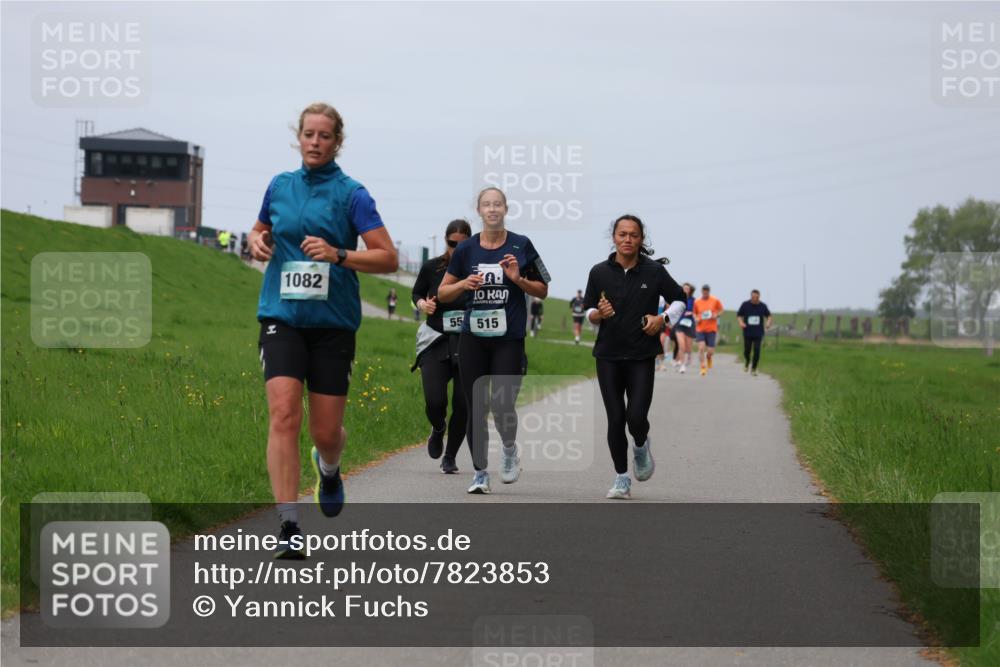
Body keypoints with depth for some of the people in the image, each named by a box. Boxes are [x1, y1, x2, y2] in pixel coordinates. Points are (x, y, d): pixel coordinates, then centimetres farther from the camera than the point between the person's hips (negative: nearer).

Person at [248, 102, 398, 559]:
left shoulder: (351, 193, -4)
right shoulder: (279, 186, 8)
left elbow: (388, 259, -9)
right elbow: (259, 231, 27)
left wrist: (338, 255, -22)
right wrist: (257, 242, 3)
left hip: (333, 321, -2)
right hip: (282, 316, 2)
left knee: (326, 432, 3)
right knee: (283, 415, -17)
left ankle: (328, 468, 42)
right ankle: (288, 526, -17)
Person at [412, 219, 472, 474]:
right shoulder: (431, 268, 0)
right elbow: (416, 292, 17)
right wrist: (422, 304, -4)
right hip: (436, 344, 0)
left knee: (463, 404, -2)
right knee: (434, 402, -14)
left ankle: (450, 457, 19)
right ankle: (438, 429, 24)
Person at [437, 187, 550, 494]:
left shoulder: (521, 246, 2)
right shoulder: (466, 249, 5)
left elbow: (543, 291, 7)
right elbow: (442, 292, 11)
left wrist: (518, 279, -10)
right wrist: (464, 284, -9)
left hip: (509, 338, -2)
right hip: (473, 338, 2)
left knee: (502, 404, -10)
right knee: (476, 407, 2)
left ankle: (510, 450, 21)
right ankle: (480, 473, 12)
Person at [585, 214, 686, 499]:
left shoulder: (654, 271, -2)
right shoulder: (599, 272, 0)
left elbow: (679, 299, 11)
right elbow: (588, 311, 8)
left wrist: (662, 318, -7)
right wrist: (599, 314, -14)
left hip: (642, 357, -1)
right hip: (608, 356, 1)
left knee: (636, 417, -12)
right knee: (615, 420, 0)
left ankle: (641, 446, 24)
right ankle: (621, 479, 14)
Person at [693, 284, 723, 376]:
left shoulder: (715, 301, -1)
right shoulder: (697, 302, 2)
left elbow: (721, 310, 11)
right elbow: (694, 313, 14)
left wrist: (716, 315, -9)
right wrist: (696, 318, -6)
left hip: (712, 329, 0)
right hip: (700, 328, 0)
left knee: (710, 351, -1)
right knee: (701, 348, -15)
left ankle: (709, 357, 37)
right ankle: (703, 367, -5)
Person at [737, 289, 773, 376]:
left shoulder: (763, 306, 0)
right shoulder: (745, 305, -3)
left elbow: (768, 316, 14)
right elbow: (739, 316, 5)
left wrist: (768, 323, -7)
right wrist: (740, 322, -15)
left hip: (758, 334, 0)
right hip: (747, 333, 0)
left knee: (757, 351, -10)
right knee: (746, 351, 3)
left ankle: (753, 369, 7)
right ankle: (747, 363, 37)